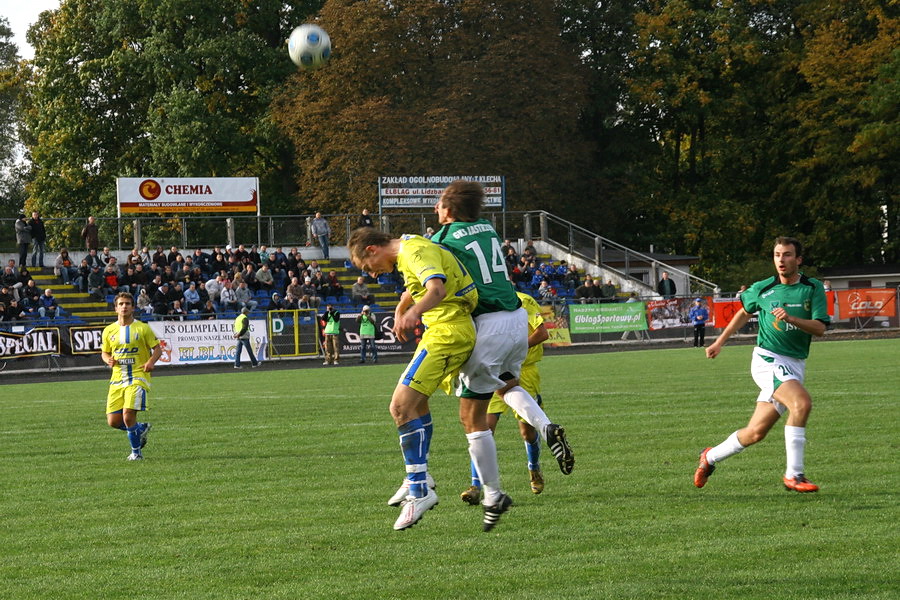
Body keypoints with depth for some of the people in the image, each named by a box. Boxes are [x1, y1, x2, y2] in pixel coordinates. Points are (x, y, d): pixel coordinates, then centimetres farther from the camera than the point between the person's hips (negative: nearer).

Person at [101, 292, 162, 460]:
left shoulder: (142, 328, 0)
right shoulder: (109, 331, 9)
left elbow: (157, 349, 3)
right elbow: (104, 352, 20)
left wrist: (151, 362, -17)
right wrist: (108, 360, -4)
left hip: (138, 377, -4)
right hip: (117, 379, 4)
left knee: (128, 416, -19)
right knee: (113, 421, -2)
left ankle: (136, 451, 2)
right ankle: (141, 429, 27)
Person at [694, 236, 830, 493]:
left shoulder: (813, 289, 2)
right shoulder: (763, 289, 2)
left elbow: (820, 328, -8)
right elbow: (745, 311, 23)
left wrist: (791, 318, -24)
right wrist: (720, 341, 26)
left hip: (795, 365, 3)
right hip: (768, 359, -3)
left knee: (756, 433, 6)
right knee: (802, 402, -30)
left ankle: (711, 457, 31)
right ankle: (794, 474, -24)